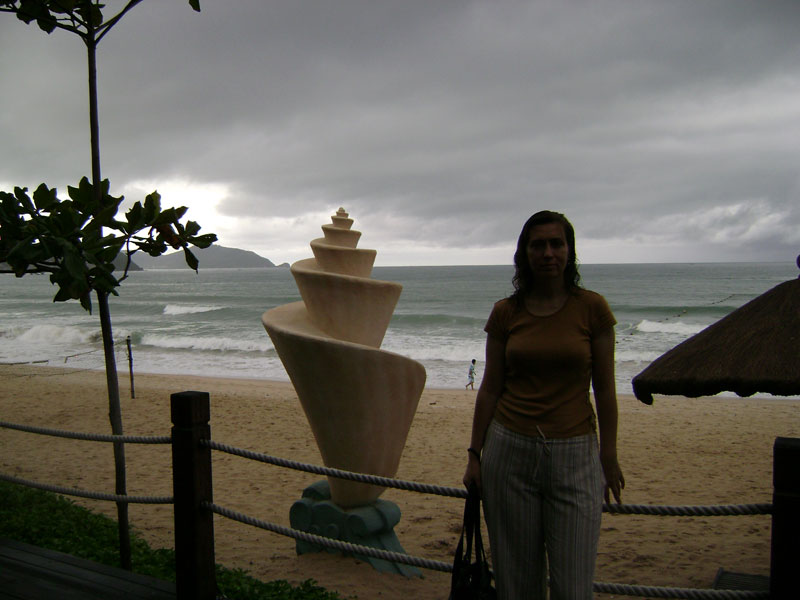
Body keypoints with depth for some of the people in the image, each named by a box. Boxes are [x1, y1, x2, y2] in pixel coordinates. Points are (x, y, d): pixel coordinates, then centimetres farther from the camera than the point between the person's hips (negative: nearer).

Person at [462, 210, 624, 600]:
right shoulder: (505, 312, 3)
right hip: (510, 449, 2)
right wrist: (474, 454, 6)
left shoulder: (592, 308, -1)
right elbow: (490, 388, 7)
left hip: (574, 454, -1)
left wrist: (609, 457, 2)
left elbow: (604, 389, 2)